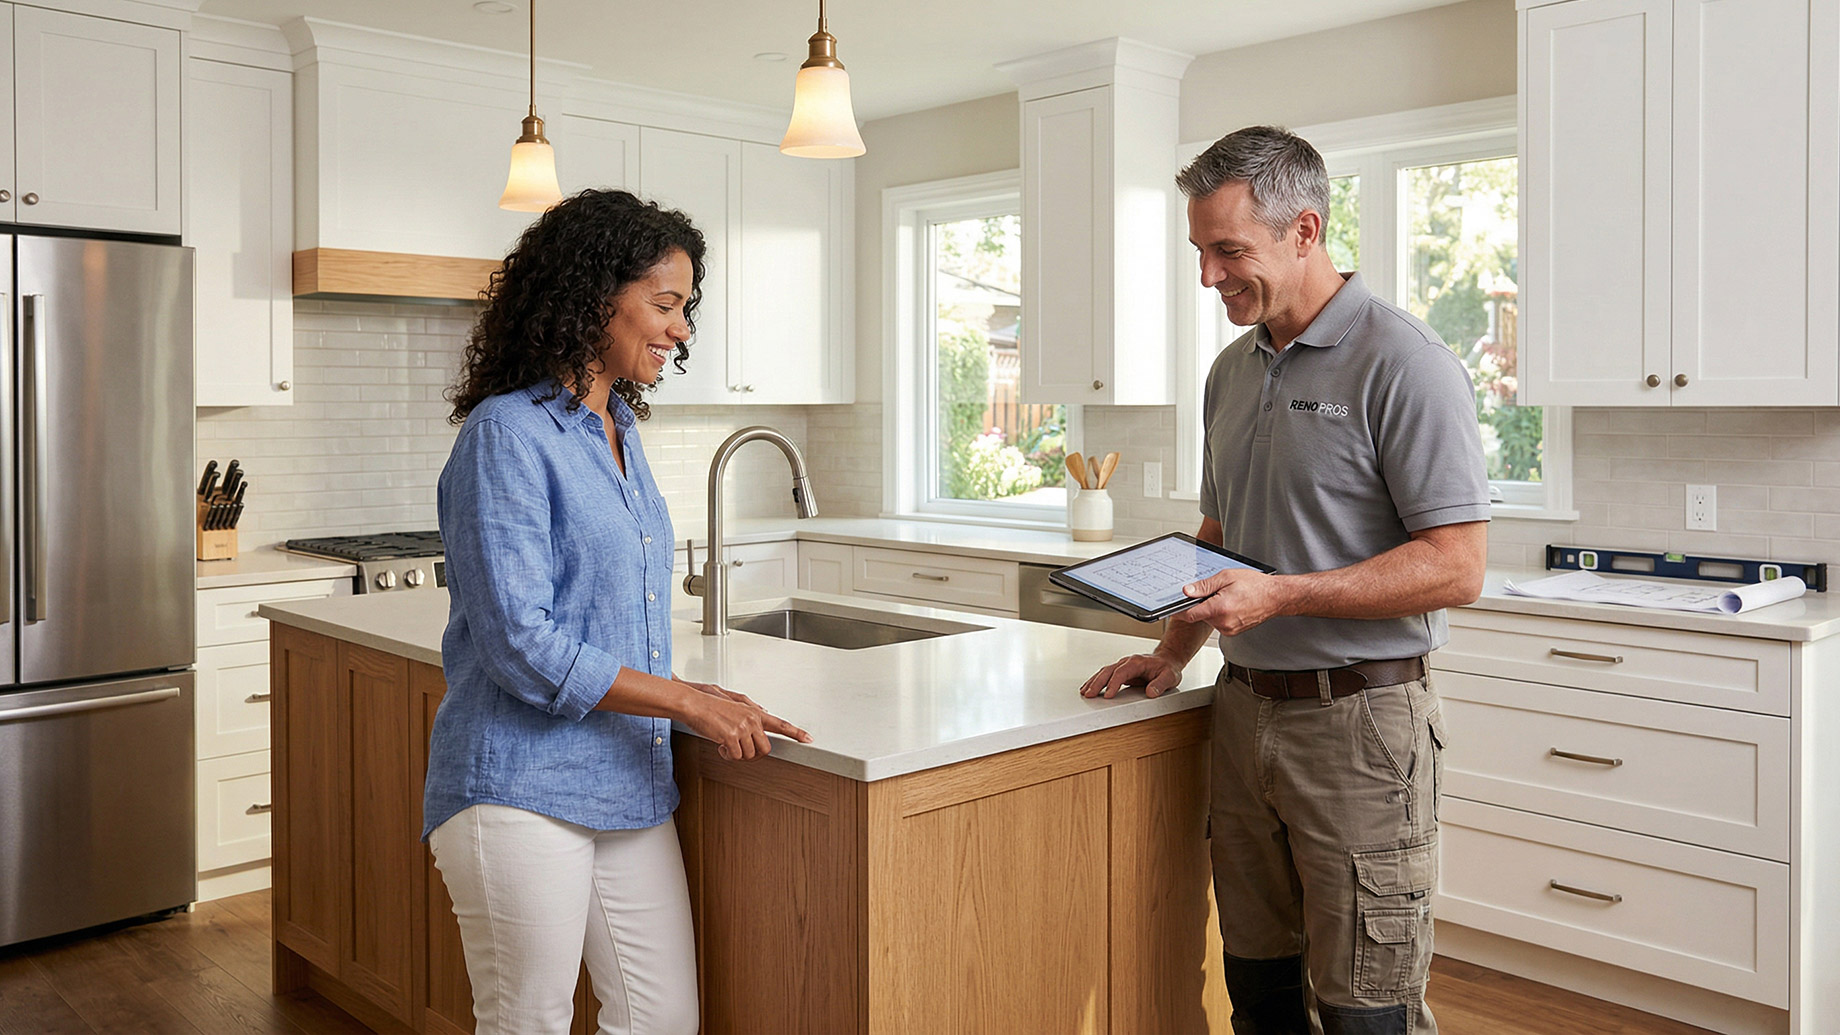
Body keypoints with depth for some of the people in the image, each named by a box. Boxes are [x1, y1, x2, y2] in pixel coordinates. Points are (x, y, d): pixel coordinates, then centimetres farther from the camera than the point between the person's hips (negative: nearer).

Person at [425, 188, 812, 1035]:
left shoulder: (619, 431, 13)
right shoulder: (506, 434, -13)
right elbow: (520, 645, -18)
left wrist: (695, 704, 15)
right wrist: (687, 700, -16)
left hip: (630, 790, 8)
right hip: (522, 795, -7)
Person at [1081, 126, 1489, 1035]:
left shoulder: (1402, 364, -11)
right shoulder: (1232, 370, 13)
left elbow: (1456, 566, -16)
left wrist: (1282, 594, -22)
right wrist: (1172, 652, 11)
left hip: (1358, 720, -7)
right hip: (1244, 709, 7)